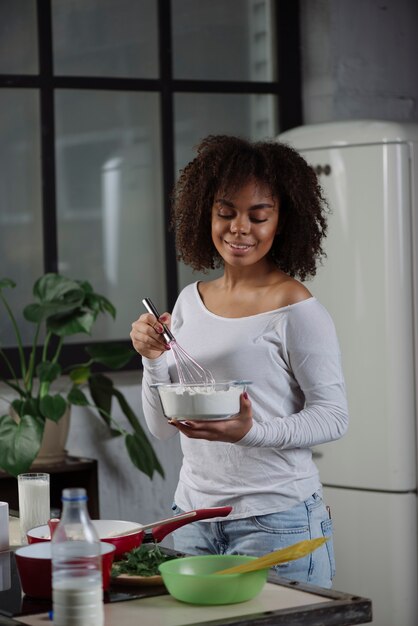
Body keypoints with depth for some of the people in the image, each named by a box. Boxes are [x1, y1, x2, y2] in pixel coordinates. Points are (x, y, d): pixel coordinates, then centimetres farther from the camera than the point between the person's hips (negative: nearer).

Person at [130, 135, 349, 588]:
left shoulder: (296, 309, -10)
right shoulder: (190, 301, 8)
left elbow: (334, 416, -9)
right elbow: (161, 427, 11)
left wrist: (252, 432, -24)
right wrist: (154, 360, -7)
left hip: (276, 518, -5)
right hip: (193, 514, 5)